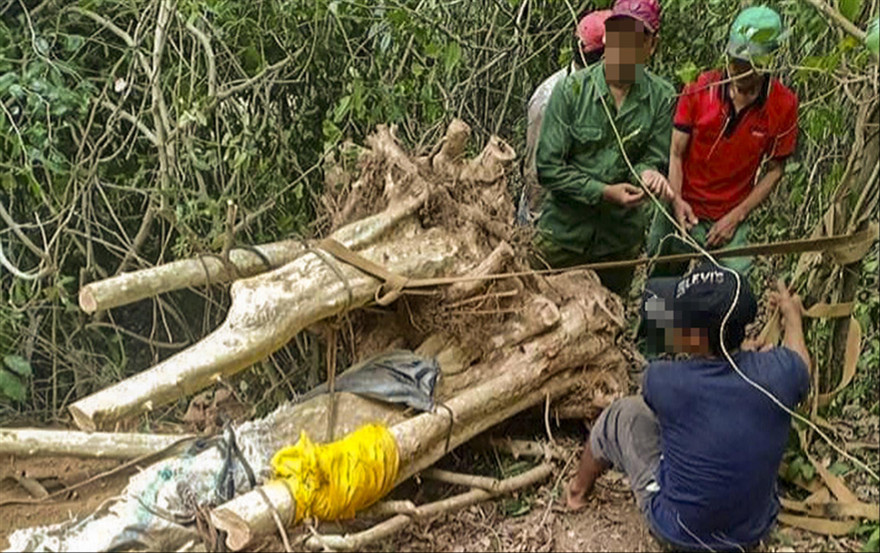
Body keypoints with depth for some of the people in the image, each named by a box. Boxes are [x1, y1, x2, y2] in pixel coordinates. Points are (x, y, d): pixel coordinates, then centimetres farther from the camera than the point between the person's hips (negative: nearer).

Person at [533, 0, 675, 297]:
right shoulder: (571, 89, -14)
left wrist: (647, 171, -27)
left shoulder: (661, 97, -9)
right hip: (564, 231, -2)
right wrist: (603, 192, -23)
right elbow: (548, 167, -15)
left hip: (621, 237, 2)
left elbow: (655, 158, -3)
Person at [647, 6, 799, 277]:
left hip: (730, 220, 0)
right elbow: (676, 153, -6)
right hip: (682, 212, 1)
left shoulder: (783, 105, -8)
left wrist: (736, 216, -9)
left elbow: (774, 171, -2)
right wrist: (676, 200, -20)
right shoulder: (699, 90, -9)